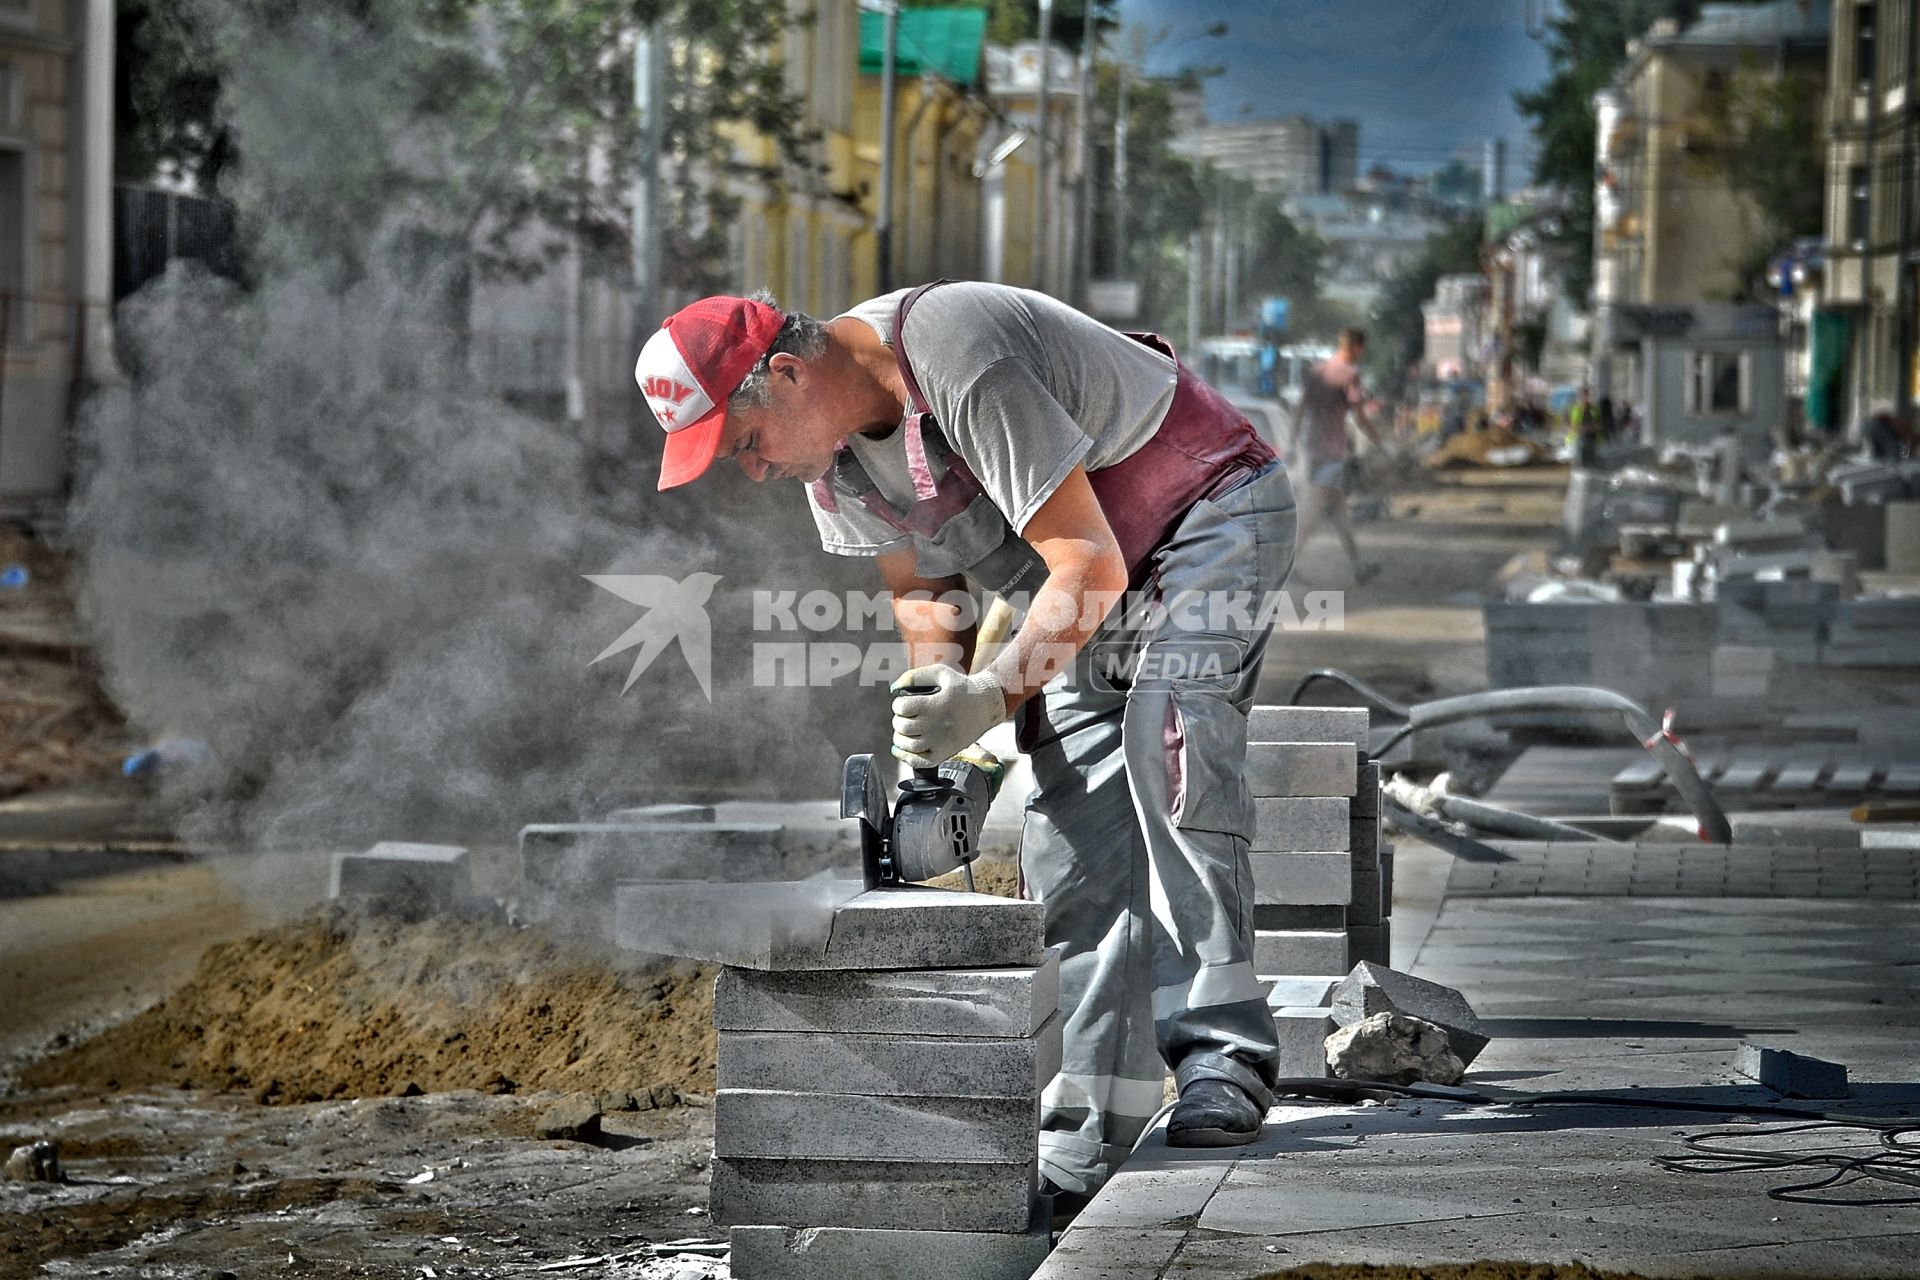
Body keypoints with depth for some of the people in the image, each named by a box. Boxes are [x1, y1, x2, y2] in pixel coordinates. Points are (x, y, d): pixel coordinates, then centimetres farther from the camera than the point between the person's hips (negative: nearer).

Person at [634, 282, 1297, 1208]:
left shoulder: (959, 365, -35)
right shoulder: (829, 453, -7)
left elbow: (1089, 565, -33)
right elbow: (917, 587, 8)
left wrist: (995, 695, -39)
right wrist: (939, 693, -11)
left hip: (1212, 515, -8)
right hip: (1086, 569, 8)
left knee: (1167, 748, -29)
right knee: (1072, 841, -4)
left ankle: (1221, 1060, -27)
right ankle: (1082, 1148, -5)